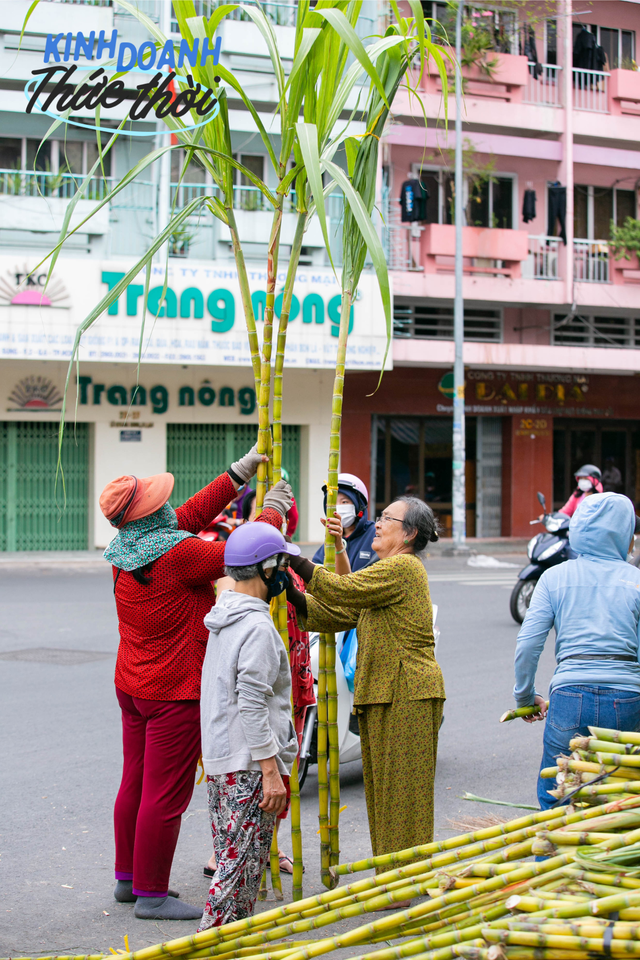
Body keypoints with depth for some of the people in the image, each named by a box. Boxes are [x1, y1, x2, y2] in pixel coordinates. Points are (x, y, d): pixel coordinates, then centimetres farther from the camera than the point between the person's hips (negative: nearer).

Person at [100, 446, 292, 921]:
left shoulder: (128, 550, 4)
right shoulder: (177, 553, -22)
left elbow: (193, 514, 13)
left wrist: (242, 471, 15)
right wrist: (274, 512, 4)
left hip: (132, 685, 9)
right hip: (175, 692, -9)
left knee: (135, 784, 17)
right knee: (166, 794, -3)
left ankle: (128, 879, 28)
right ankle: (151, 895, 3)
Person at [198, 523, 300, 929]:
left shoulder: (225, 615, 13)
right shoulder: (258, 628, -17)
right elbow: (252, 705, -22)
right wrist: (271, 771, -20)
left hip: (219, 759, 10)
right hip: (248, 763, -10)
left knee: (233, 856, 16)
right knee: (243, 860, -5)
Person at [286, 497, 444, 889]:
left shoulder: (403, 568, -12)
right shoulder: (390, 572, 21)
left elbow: (343, 591, -21)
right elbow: (336, 614, 13)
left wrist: (297, 561, -18)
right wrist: (290, 593, 2)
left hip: (407, 696, -10)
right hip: (383, 695, 10)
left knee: (402, 789, -4)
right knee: (384, 789, 14)